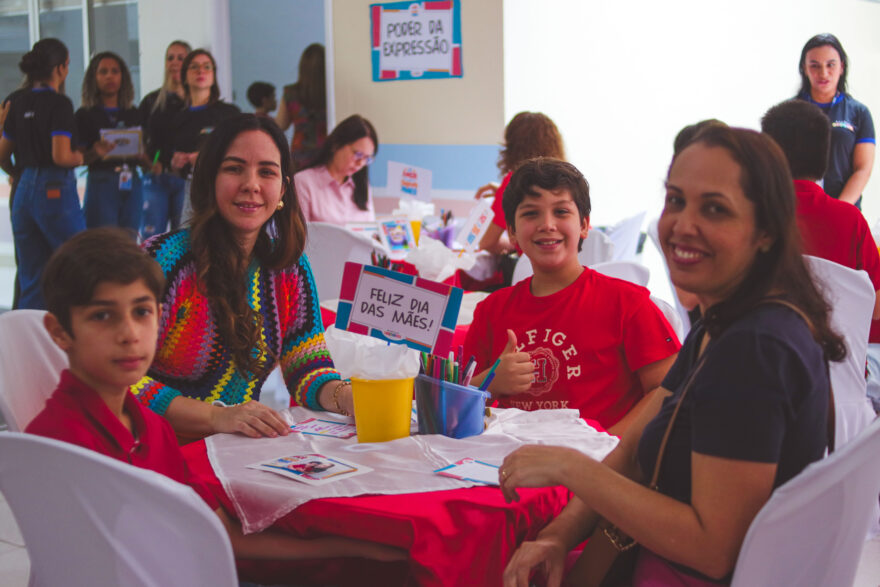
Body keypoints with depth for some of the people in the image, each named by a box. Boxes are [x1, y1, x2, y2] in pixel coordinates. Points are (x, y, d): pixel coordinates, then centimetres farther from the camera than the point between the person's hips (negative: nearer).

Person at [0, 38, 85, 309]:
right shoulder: (59, 103, -10)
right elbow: (61, 156, -18)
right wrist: (81, 157, 2)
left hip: (23, 190, 7)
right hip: (56, 189, -7)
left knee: (31, 279, 11)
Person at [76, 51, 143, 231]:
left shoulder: (134, 114, 15)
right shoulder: (85, 115, 2)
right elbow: (78, 158, -3)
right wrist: (96, 152, -23)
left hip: (131, 187, 4)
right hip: (100, 184, -4)